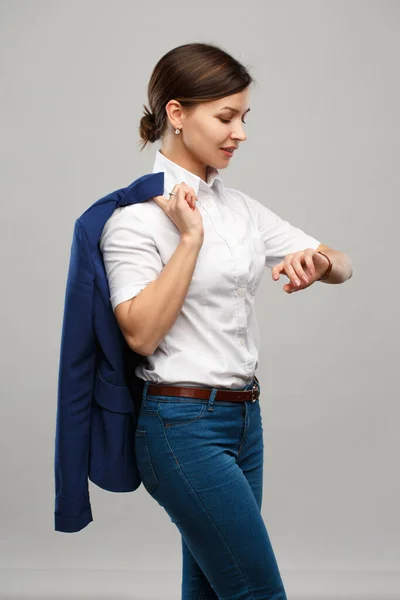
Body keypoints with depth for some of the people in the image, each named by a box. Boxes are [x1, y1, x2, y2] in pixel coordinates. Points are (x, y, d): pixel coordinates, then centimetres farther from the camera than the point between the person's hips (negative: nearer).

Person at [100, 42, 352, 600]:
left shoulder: (239, 206, 10)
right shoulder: (136, 214, -10)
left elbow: (340, 266, 9)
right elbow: (141, 332, -19)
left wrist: (316, 260, -14)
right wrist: (190, 238, -19)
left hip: (243, 417, 7)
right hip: (183, 423, -7)